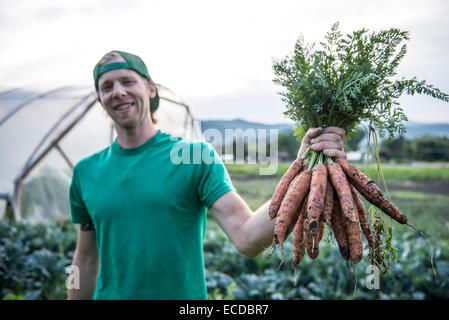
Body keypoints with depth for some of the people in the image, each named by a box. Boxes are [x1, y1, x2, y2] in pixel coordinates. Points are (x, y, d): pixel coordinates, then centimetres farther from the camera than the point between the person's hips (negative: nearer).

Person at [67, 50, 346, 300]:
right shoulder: (86, 171, 0)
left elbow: (248, 240, -22)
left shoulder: (198, 156, -12)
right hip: (109, 294, 3)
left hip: (186, 293, -3)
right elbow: (86, 260, 8)